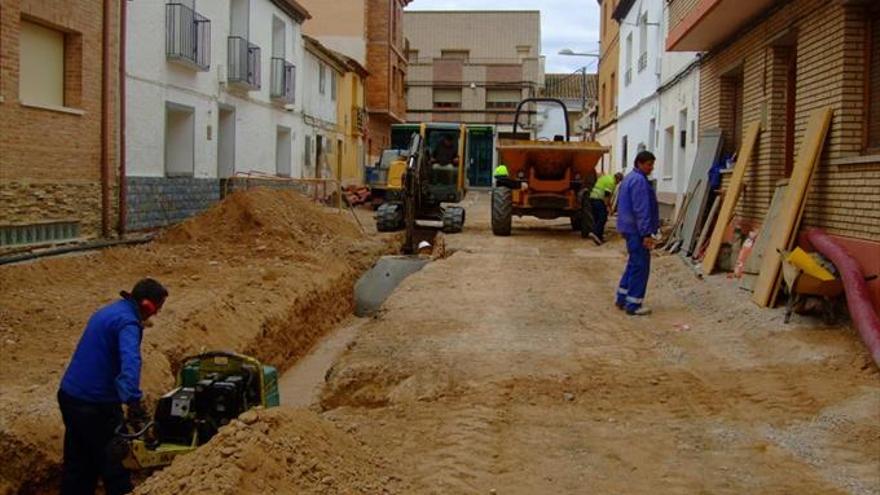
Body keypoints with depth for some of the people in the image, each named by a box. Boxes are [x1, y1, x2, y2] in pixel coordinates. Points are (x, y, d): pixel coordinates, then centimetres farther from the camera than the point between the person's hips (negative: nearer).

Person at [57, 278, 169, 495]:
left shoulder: (109, 311, 12)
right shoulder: (128, 322, -18)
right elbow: (130, 361, -36)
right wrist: (134, 401, -46)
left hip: (69, 395, 9)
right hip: (96, 404, -9)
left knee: (77, 463, 18)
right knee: (114, 464, 4)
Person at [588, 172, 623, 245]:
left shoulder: (605, 177, 21)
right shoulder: (611, 182, -9)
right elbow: (607, 195, -16)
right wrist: (607, 206, -13)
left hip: (592, 198, 9)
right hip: (599, 200, -9)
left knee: (597, 219, 12)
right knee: (603, 218, -8)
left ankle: (599, 237, 15)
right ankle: (595, 233, -24)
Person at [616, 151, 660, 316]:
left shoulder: (629, 178, 16)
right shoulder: (639, 181, -17)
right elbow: (641, 210, -22)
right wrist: (646, 234, -22)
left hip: (630, 229, 10)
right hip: (637, 231, -10)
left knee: (633, 264, 18)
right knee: (640, 267, -6)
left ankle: (623, 299, 23)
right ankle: (633, 305, -4)